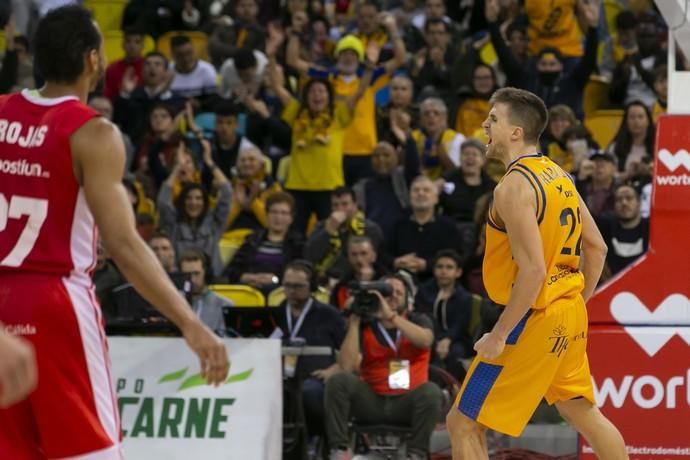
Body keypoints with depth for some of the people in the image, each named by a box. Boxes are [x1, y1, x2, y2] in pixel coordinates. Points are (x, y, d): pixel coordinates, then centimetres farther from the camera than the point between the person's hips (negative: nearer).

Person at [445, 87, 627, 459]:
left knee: (464, 424, -3)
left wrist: (499, 335, -20)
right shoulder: (558, 176, 8)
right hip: (569, 316, 9)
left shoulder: (514, 186, -19)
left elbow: (533, 271, -25)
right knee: (582, 412, 25)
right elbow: (597, 247, 14)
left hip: (534, 318, -9)